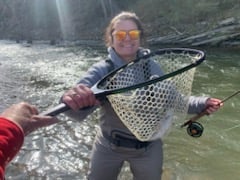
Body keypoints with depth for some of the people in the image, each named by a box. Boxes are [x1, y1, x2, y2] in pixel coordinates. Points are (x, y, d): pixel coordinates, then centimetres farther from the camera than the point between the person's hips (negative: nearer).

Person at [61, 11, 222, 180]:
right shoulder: (101, 71, -19)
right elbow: (79, 112, -34)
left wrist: (201, 104, -20)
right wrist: (75, 101, -57)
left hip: (148, 148, 2)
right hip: (108, 147, -1)